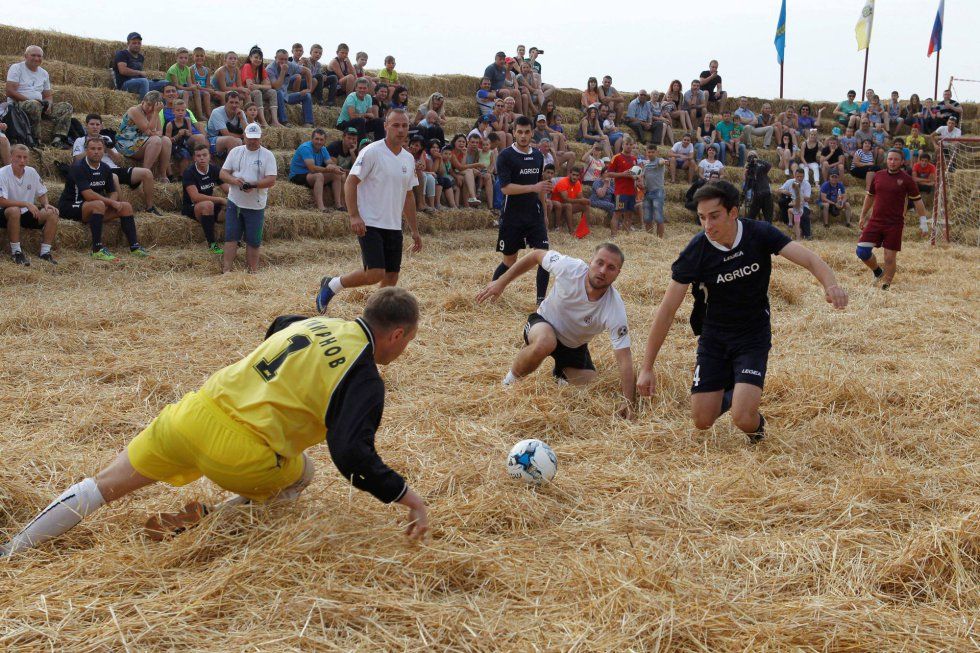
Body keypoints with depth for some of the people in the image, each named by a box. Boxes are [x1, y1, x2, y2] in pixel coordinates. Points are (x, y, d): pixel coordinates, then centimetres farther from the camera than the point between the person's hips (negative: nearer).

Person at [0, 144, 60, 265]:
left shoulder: (32, 172, 0)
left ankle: (45, 252, -12)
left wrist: (46, 204, -11)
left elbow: (42, 194, 11)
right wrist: (26, 204, -29)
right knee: (14, 211, -38)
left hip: (27, 214, 5)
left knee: (52, 213, -16)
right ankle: (16, 252, -27)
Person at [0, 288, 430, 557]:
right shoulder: (365, 380, -5)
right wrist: (408, 497, -10)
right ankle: (201, 521, 10)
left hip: (194, 411, 5)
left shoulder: (316, 322, 15)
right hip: (244, 453, -5)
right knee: (299, 476, 26)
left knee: (103, 487, 19)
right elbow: (353, 456, -18)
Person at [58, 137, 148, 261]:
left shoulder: (105, 169, 7)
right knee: (98, 204, -36)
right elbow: (88, 195, -26)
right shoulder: (78, 167, -18)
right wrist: (111, 202, -21)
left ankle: (134, 247, -5)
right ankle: (97, 250, -37)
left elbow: (113, 192, 12)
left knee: (126, 207, -3)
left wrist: (112, 202, -12)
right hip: (69, 207, -8)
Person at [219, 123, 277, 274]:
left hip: (256, 206, -2)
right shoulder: (235, 152, 7)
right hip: (234, 203, 2)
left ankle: (253, 272, 14)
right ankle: (226, 270, 1)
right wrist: (234, 180, -15)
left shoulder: (267, 155, -2)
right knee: (231, 237, 0)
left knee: (253, 241, 4)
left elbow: (271, 180, -10)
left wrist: (254, 185, -24)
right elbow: (222, 173, 6)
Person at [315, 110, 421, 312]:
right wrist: (354, 216, -20)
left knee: (392, 276, 4)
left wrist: (415, 231, 19)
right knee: (375, 274, -16)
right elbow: (350, 183, -10)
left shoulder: (409, 159, 13)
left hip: (394, 227, 7)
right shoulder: (372, 152, -9)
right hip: (370, 225, -7)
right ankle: (331, 285, 6)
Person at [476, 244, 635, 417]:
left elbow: (624, 357, -31)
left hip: (574, 346, 3)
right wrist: (502, 282, -9)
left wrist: (629, 402, -38)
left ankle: (561, 372, 29)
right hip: (543, 325, -2)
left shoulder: (615, 309, -31)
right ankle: (509, 382, -10)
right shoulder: (570, 267, -30)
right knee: (544, 343, -37)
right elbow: (537, 255, -10)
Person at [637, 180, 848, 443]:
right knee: (702, 421, -1)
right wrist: (647, 368, -15)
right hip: (713, 336, 1)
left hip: (754, 336, -1)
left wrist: (830, 284, -48)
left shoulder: (760, 234, -16)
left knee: (743, 418, -18)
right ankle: (729, 391, 33)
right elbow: (667, 309, -15)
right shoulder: (696, 251, -18)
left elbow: (809, 258, -23)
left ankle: (756, 424, 20)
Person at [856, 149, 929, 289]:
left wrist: (923, 221, 0)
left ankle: (886, 283, 14)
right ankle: (877, 271, 19)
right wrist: (862, 216, 24)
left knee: (890, 257, -3)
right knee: (862, 250, -8)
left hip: (895, 224, -3)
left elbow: (917, 200, 2)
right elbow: (869, 196, 21)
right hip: (875, 221, 3)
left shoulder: (906, 179, -2)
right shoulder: (878, 176, 8)